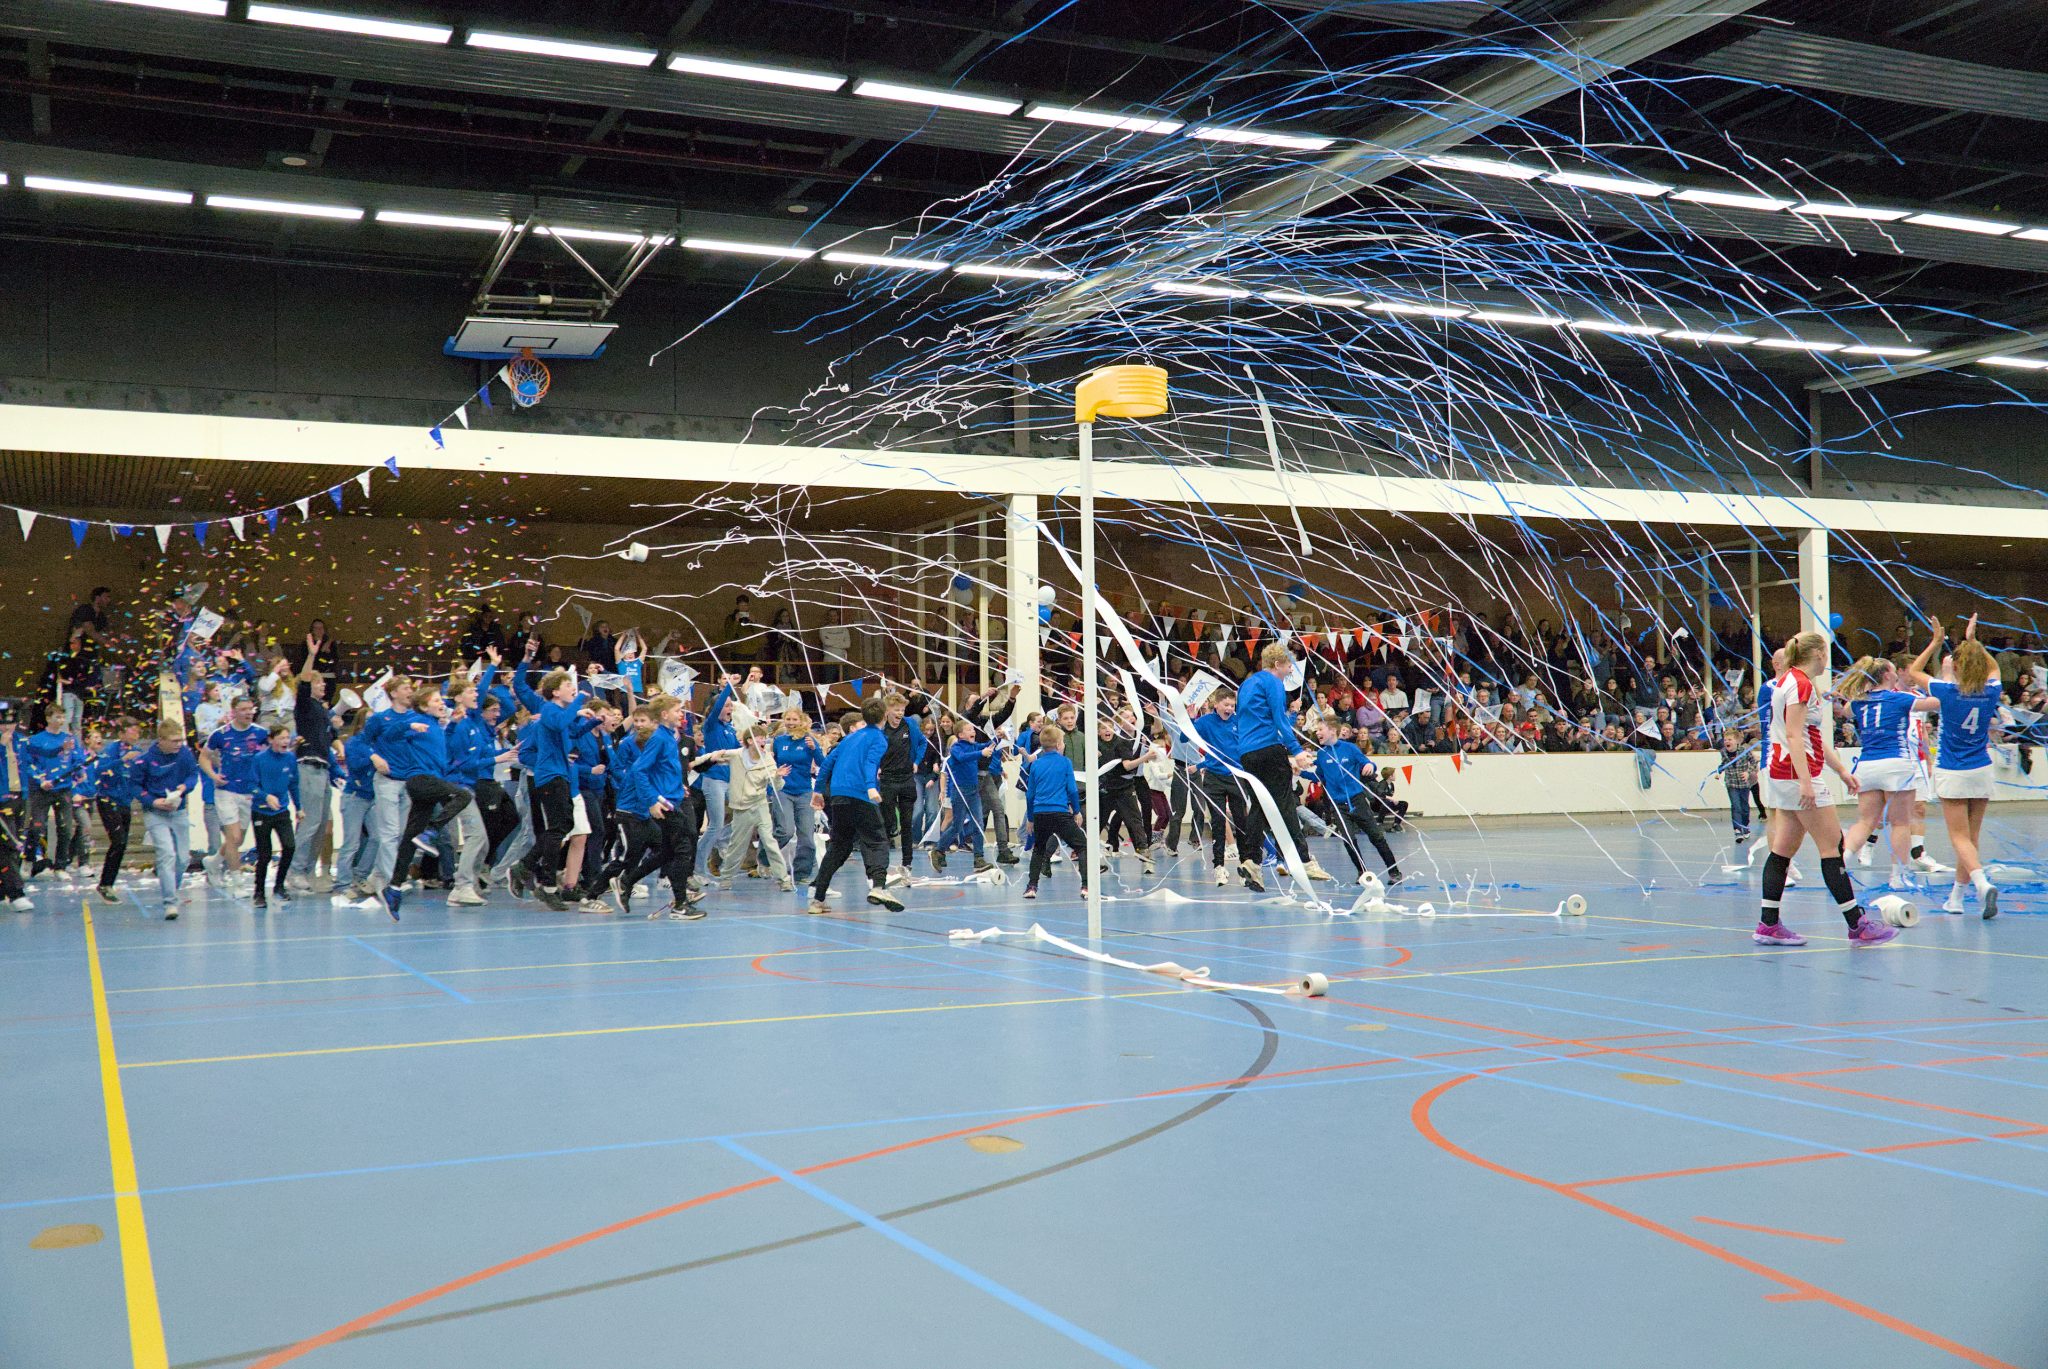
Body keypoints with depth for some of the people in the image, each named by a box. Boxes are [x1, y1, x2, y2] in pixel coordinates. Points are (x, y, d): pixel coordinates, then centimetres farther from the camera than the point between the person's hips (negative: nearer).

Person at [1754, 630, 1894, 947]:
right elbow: (1794, 736, -21)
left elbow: (1816, 737, 24)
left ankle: (1768, 926, 7)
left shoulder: (1792, 681, 18)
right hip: (1797, 775, -10)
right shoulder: (1800, 684, -13)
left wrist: (1842, 771, 26)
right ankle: (1857, 925, -2)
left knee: (1784, 849, 8)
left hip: (1782, 777, 10)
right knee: (1832, 845, -5)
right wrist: (1805, 782, -26)